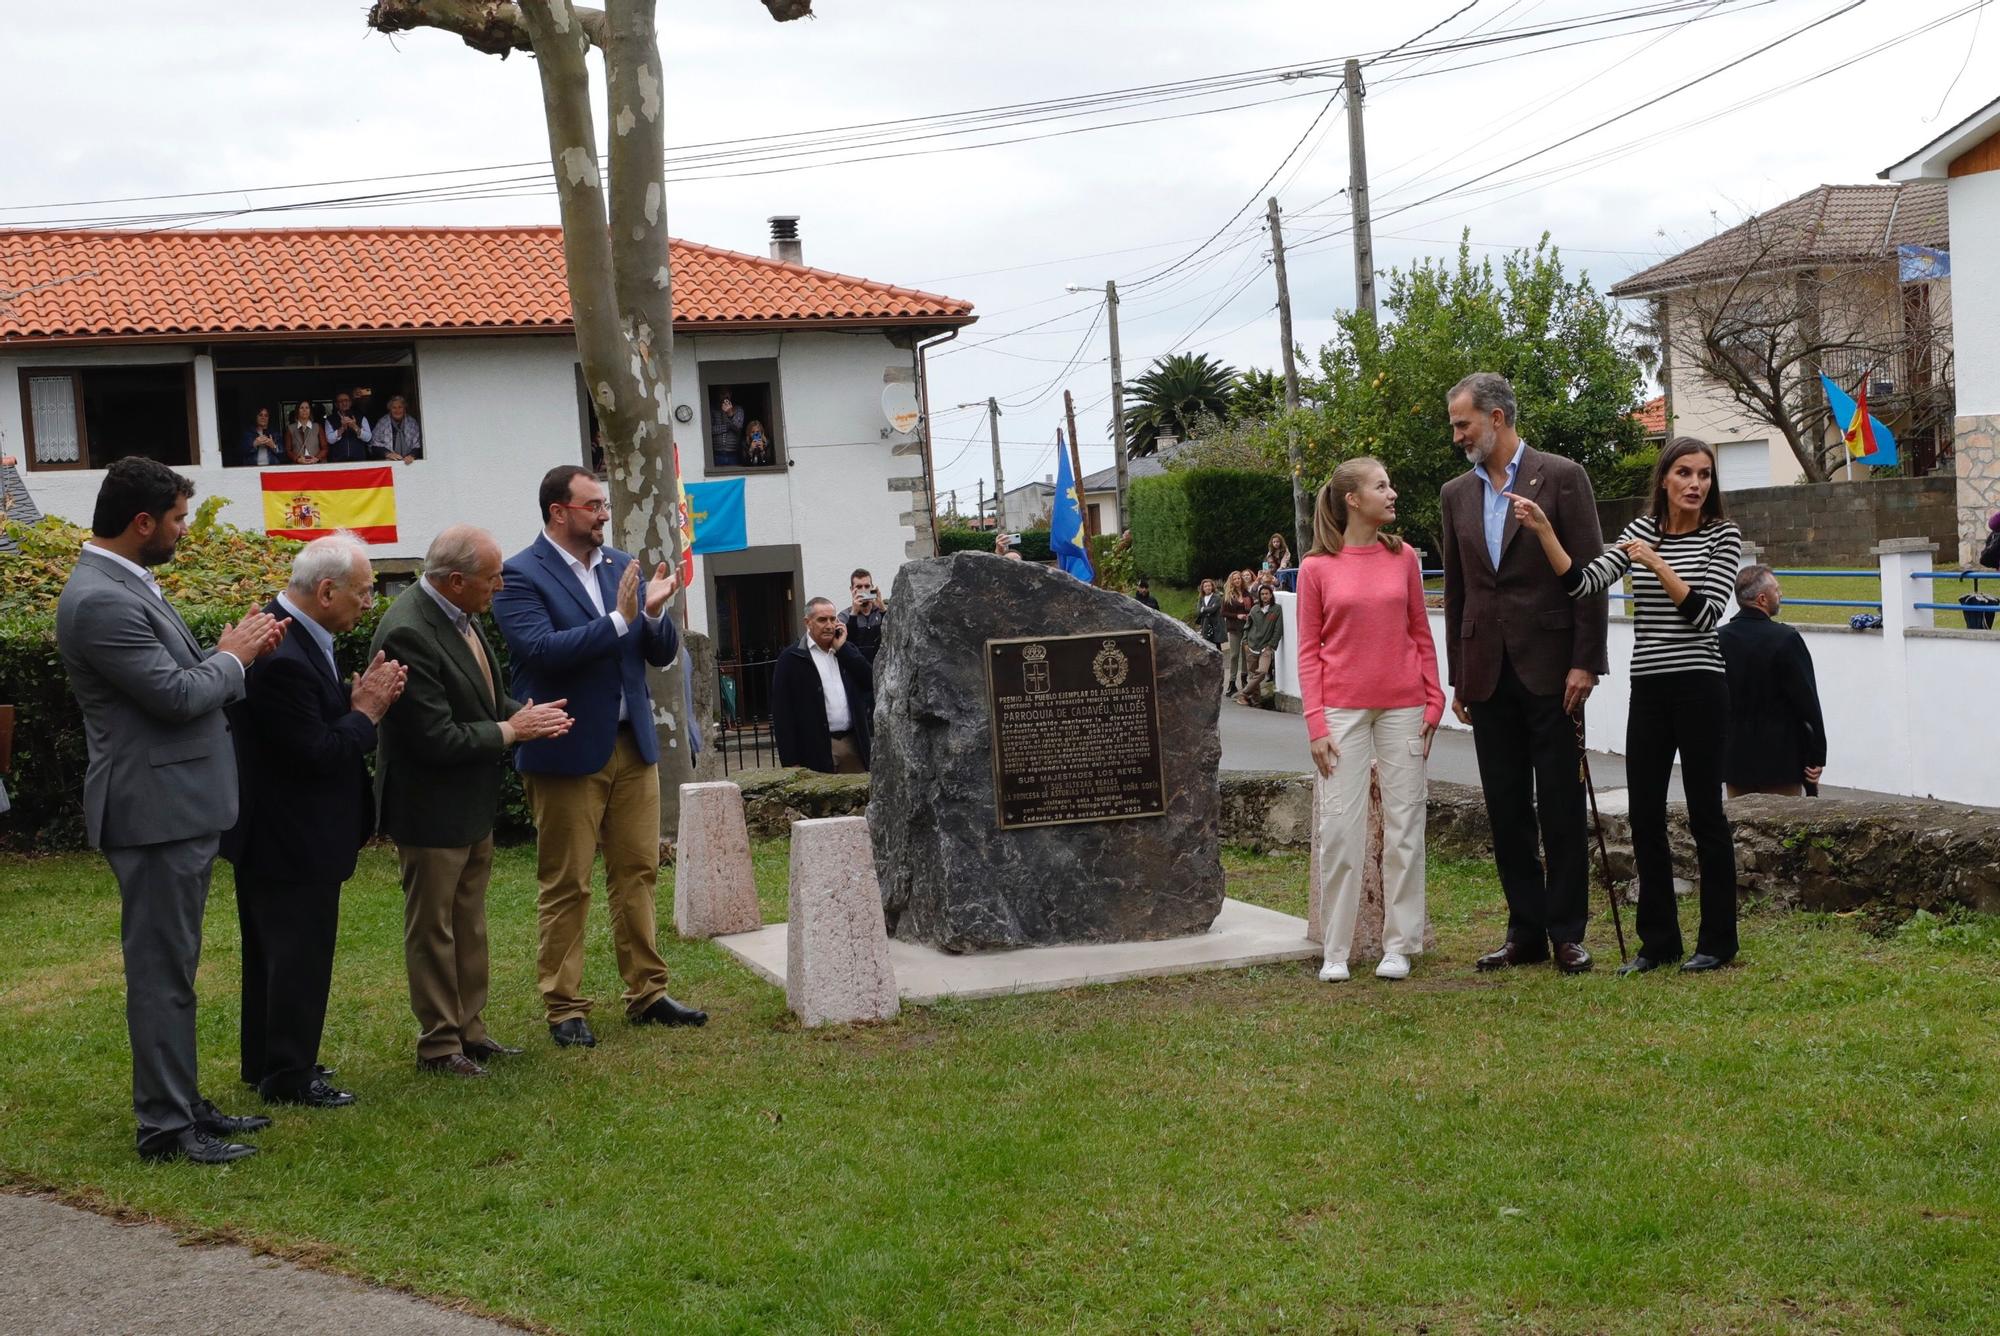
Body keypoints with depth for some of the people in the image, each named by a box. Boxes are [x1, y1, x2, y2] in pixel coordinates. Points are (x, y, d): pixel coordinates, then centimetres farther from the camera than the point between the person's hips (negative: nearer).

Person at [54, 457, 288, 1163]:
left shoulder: (125, 587, 12)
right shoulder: (99, 601, -21)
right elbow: (175, 694, -23)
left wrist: (234, 648, 3)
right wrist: (233, 656, -7)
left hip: (179, 806, 11)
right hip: (156, 811, -11)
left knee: (171, 967, 17)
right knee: (160, 970, -3)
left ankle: (181, 1103, 27)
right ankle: (165, 1125, 5)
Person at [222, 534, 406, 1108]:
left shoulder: (292, 634, 4)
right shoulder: (283, 657, -28)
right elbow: (318, 754, -27)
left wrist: (355, 696, -6)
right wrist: (367, 710, -15)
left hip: (276, 830, 11)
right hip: (291, 839, -11)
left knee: (271, 949, 20)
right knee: (300, 953, 1)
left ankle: (266, 1061, 34)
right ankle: (288, 1077, 13)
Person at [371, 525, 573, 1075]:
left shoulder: (460, 616, 2)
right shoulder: (407, 633, -26)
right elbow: (437, 739, -27)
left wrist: (524, 713, -2)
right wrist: (511, 730, -17)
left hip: (473, 805, 9)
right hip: (432, 809, -9)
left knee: (469, 925, 18)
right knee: (432, 930, 6)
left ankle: (469, 1029, 30)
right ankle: (439, 1044, 17)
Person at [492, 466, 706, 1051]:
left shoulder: (621, 566, 9)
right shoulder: (519, 575, -9)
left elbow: (663, 654, 9)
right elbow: (542, 650, -22)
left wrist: (654, 612, -12)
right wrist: (619, 619, -24)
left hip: (633, 745, 6)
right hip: (567, 754, -6)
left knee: (638, 873, 10)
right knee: (565, 887, 2)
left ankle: (647, 994, 19)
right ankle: (564, 1009, 10)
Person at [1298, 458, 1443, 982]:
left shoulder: (1403, 558, 5)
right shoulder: (1317, 569, -1)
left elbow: (1421, 635, 10)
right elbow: (1309, 651, -1)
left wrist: (1433, 700, 2)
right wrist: (1316, 724, -6)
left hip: (1402, 708, 2)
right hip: (1343, 710, -2)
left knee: (1403, 825, 4)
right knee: (1340, 827, -1)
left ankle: (1398, 944, 14)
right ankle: (1336, 950, 8)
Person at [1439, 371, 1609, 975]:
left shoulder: (1560, 477, -3)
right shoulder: (1456, 495, 12)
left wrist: (1584, 662, -11)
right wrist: (1458, 676, 12)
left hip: (1549, 669, -5)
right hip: (1488, 673, 5)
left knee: (1561, 807, 0)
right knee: (1507, 811, 7)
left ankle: (1566, 932, 8)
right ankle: (1525, 931, 14)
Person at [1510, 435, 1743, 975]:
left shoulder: (1722, 535, -2)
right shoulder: (1641, 530, 8)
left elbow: (1705, 611, -13)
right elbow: (1584, 582, -5)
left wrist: (1656, 564, -16)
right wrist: (1544, 530, -14)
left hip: (1699, 686, -4)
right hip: (1648, 688, 4)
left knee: (1705, 811, 1)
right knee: (1645, 814, 5)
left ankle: (1718, 940, 12)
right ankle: (1658, 940, 16)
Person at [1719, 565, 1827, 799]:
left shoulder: (1719, 639, 0)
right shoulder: (1786, 639, -13)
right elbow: (1807, 703, -11)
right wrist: (1817, 758, -2)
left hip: (1734, 760, 5)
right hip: (1779, 761, -4)